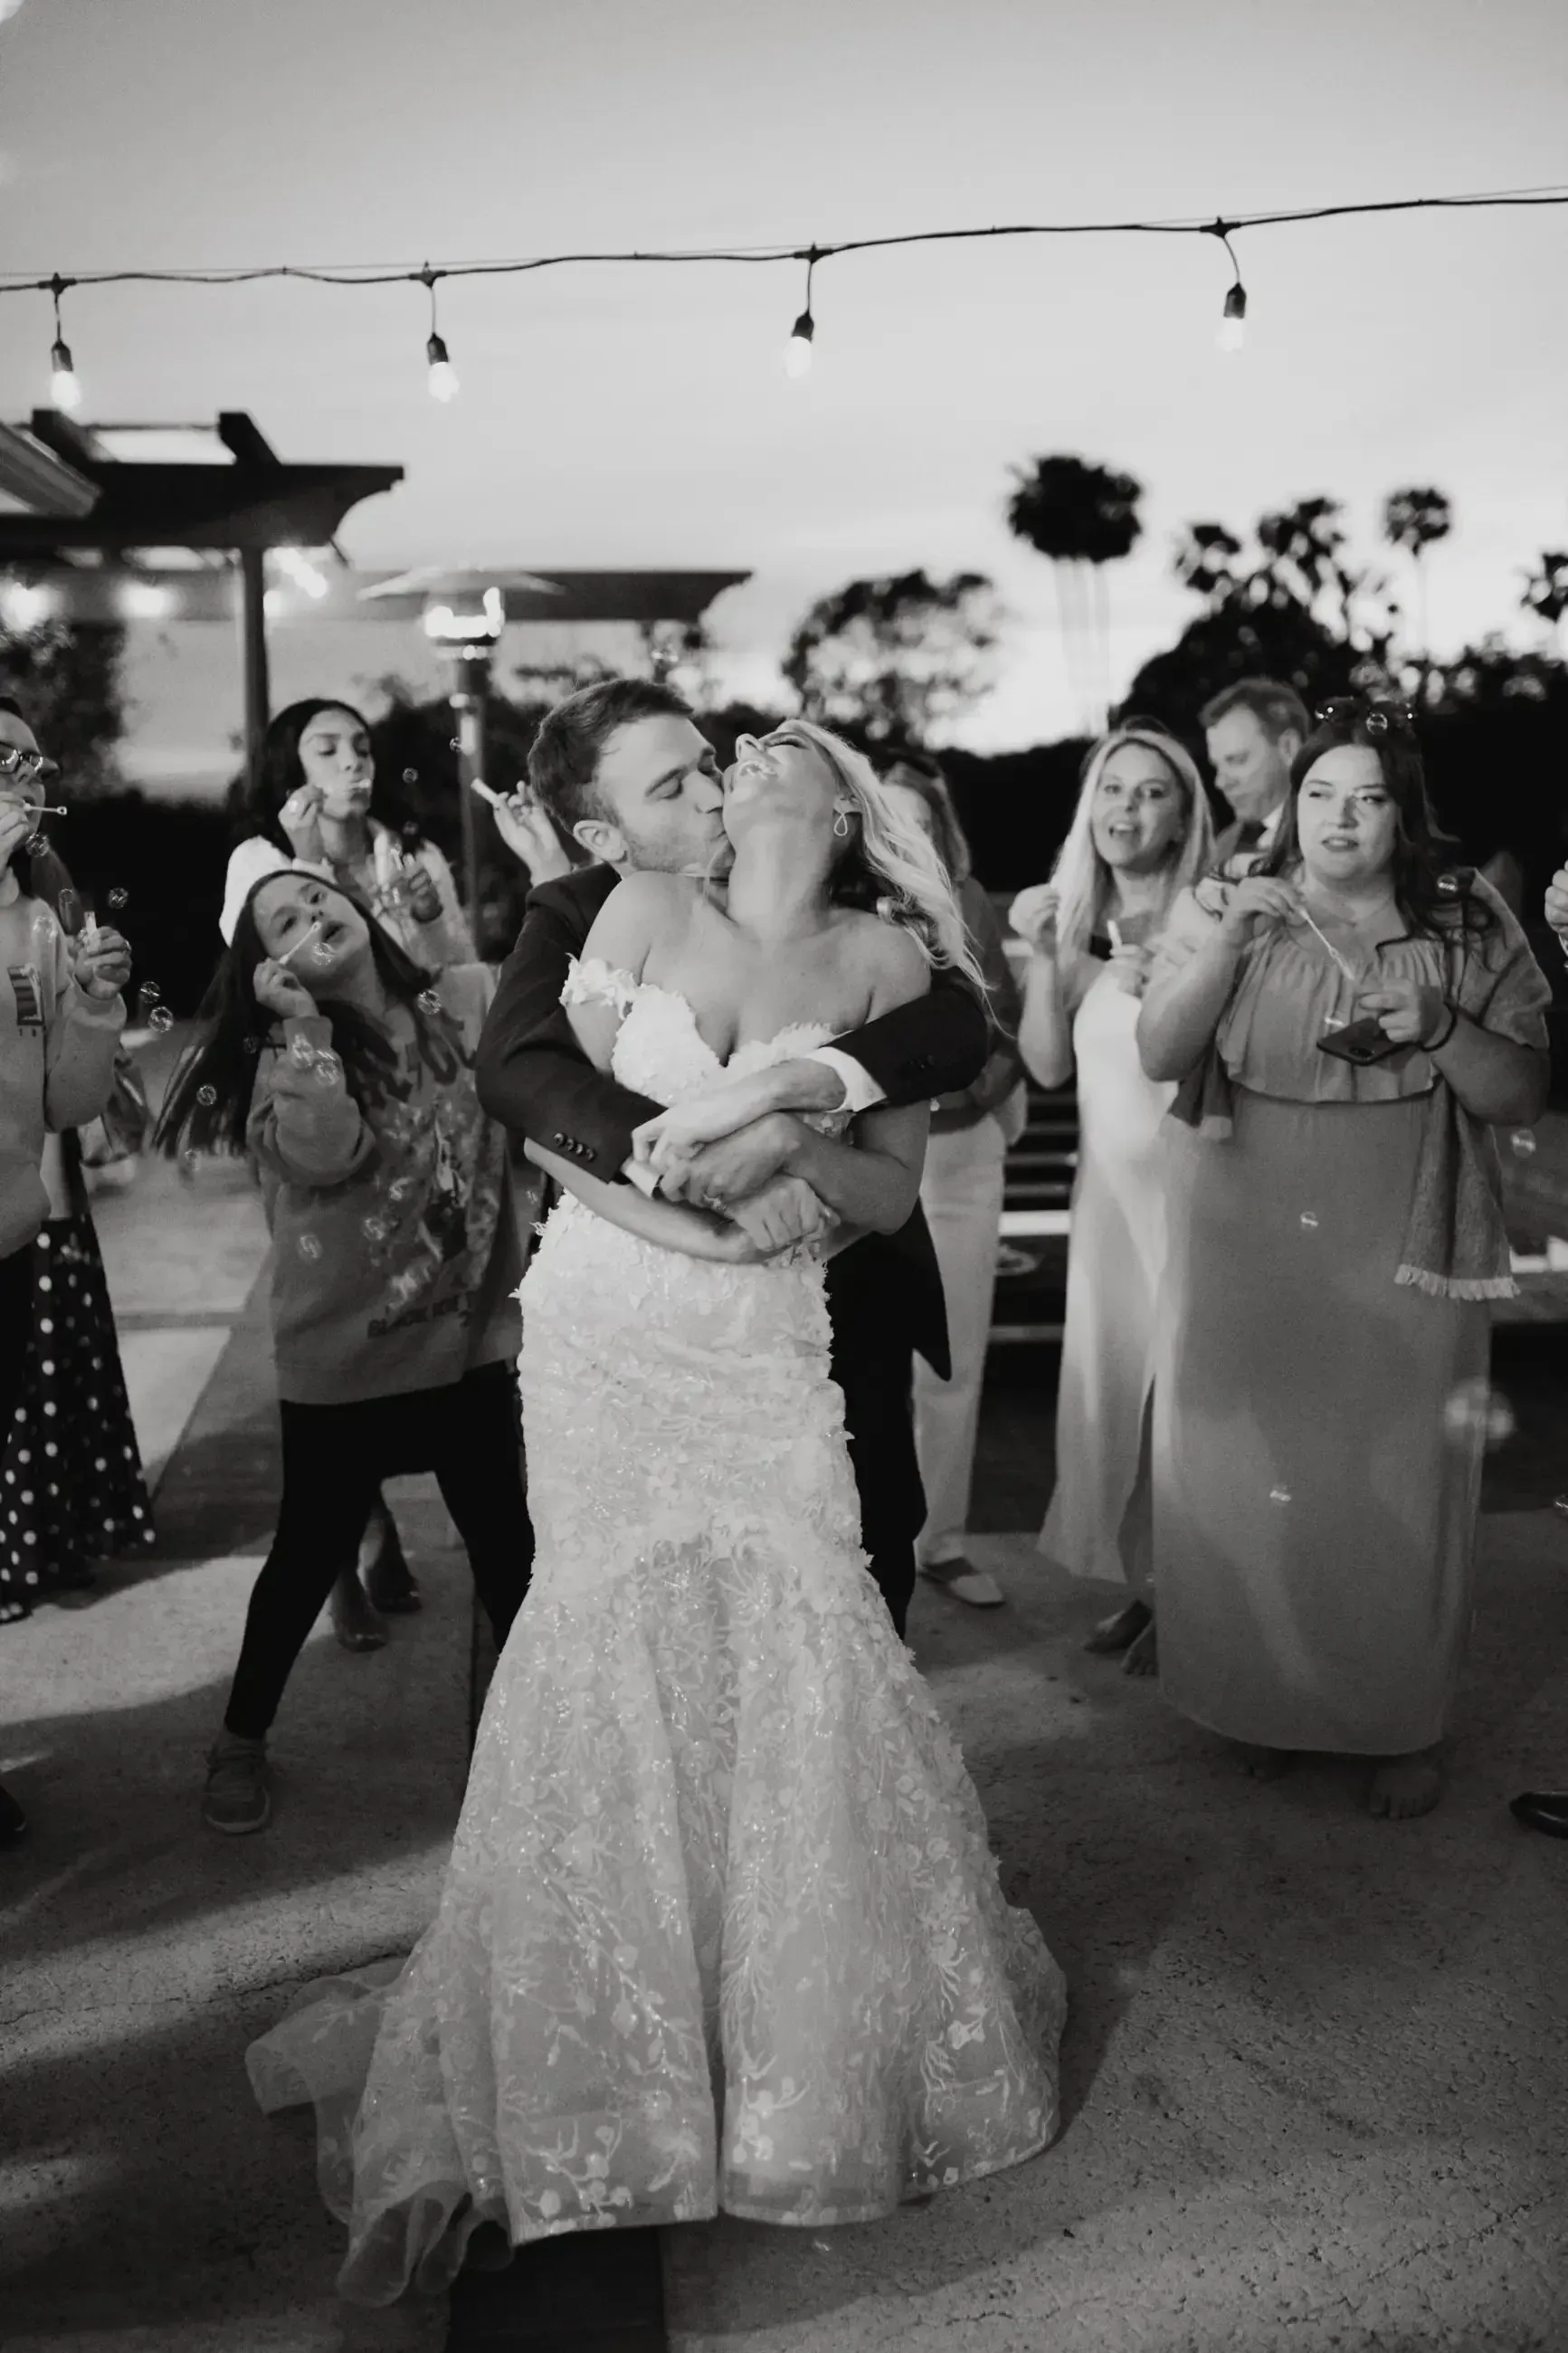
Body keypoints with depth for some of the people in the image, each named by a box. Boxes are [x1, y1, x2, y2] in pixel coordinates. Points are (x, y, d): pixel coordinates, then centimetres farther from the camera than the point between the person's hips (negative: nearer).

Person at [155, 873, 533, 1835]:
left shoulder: (471, 1001, -2)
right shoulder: (290, 1053, -6)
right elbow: (326, 1154, -25)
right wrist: (302, 1023, -22)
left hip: (473, 1337, 2)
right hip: (342, 1357, -1)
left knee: (507, 1542, 14)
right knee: (312, 1551, 12)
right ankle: (243, 1737, 34)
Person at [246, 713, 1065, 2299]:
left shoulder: (885, 960, 4)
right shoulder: (648, 909, 4)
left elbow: (894, 1192, 2)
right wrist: (671, 1211, -12)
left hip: (763, 1348, 0)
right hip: (602, 1322, 1)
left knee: (795, 1641, -5)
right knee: (612, 1641, 2)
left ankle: (822, 2025, 18)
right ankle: (596, 2028, 23)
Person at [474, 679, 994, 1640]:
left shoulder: (829, 891, -11)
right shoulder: (576, 918, -11)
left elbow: (962, 1022, -24)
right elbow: (513, 1067, -30)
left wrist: (815, 1079, -41)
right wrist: (683, 1154, -45)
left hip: (848, 1296, 2)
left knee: (874, 1553, 19)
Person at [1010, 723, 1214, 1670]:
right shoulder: (1077, 921, 6)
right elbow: (1049, 1065, 2)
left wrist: (1158, 987, -25)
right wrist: (1043, 956, -9)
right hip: (1109, 1186, 5)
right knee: (1111, 1386, 10)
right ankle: (1144, 1583, 25)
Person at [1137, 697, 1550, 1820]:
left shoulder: (1468, 925, 3)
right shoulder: (1235, 912, 4)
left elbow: (1523, 1093, 2)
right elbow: (1160, 1056, -6)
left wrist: (1437, 1030, -16)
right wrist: (1218, 949, -20)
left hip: (1400, 1252, 0)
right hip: (1245, 1249, 1)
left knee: (1394, 1485, 5)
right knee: (1246, 1478, 6)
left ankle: (1408, 1725, 23)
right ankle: (1264, 1699, 26)